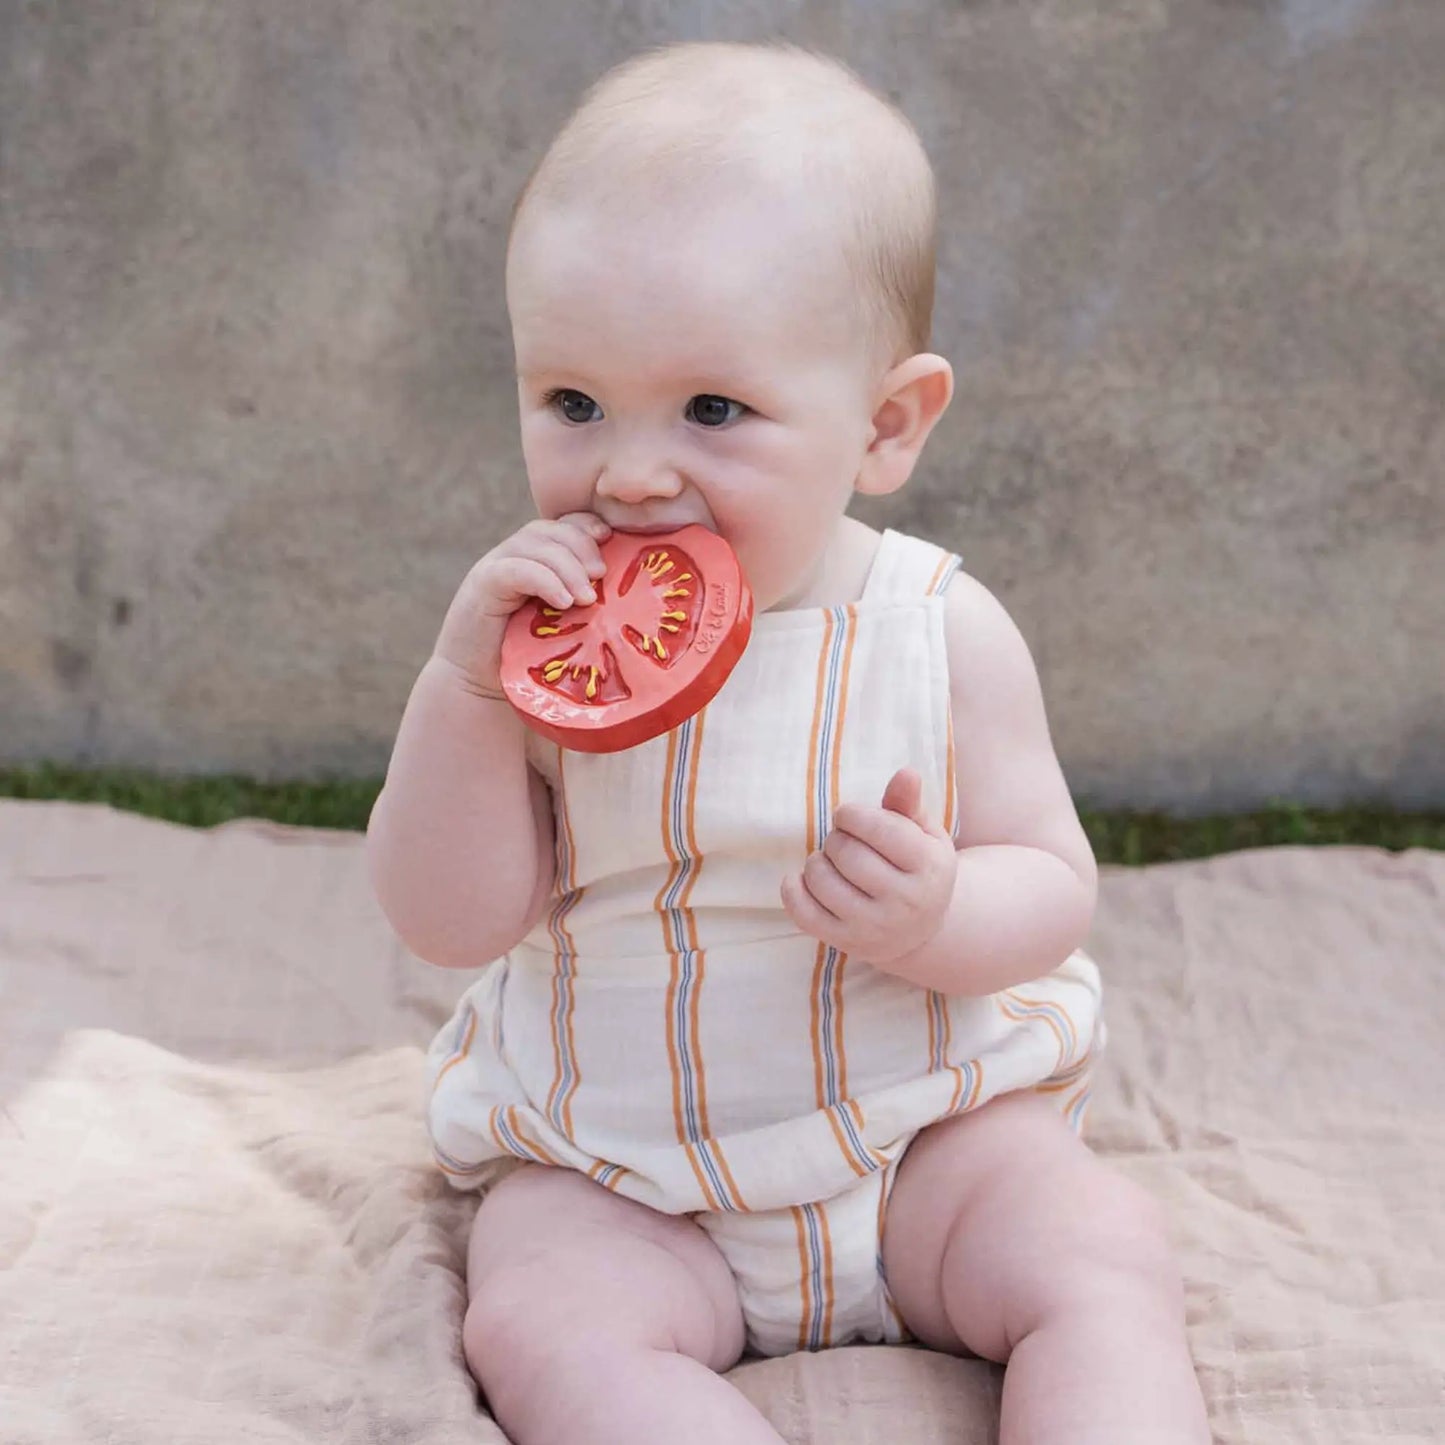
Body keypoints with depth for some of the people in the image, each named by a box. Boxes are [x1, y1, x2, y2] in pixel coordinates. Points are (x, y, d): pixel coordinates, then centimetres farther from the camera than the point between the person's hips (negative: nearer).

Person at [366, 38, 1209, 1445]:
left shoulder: (939, 631, -9)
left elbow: (1053, 889, -3)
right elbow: (452, 922, -10)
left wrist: (936, 919, -27)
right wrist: (462, 683, -25)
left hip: (925, 1121, 0)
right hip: (613, 1181, 0)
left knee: (1101, 1257, -22)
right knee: (543, 1327, -25)